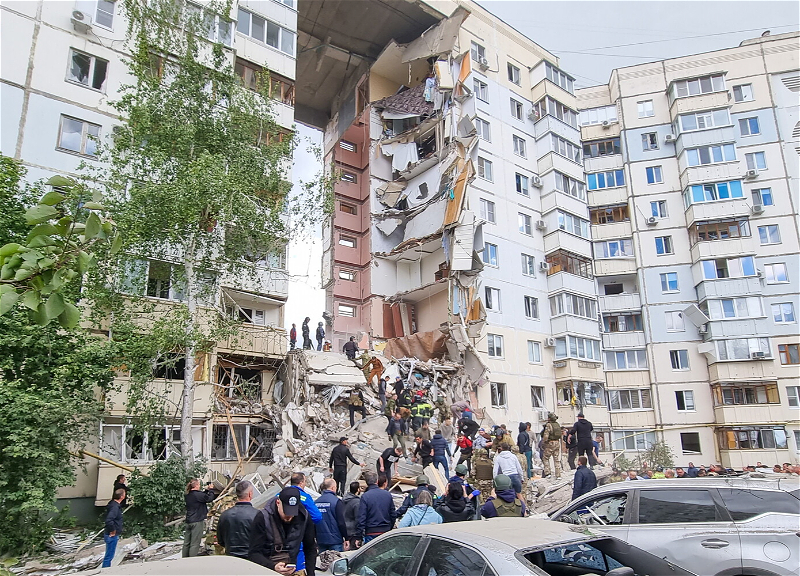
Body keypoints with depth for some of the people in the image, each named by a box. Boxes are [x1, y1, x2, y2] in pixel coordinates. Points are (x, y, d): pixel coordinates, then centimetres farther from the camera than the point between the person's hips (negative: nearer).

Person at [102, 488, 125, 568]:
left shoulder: (113, 503, 6)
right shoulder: (115, 507, -25)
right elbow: (109, 520, -36)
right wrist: (112, 530, -23)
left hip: (113, 535, 10)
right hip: (112, 535, -10)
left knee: (109, 555, 21)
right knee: (109, 556, 0)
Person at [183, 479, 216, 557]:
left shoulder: (188, 495, 9)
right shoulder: (197, 494, -18)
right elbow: (209, 498, -11)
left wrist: (206, 490, 20)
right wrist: (211, 489, 2)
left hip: (188, 521, 8)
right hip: (197, 522, -8)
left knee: (186, 543, 13)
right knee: (195, 544, -3)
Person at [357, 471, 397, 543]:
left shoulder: (365, 496, -11)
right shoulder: (387, 494, 1)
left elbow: (362, 517, -12)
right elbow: (393, 514, 8)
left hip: (371, 532, -4)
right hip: (386, 531, 4)